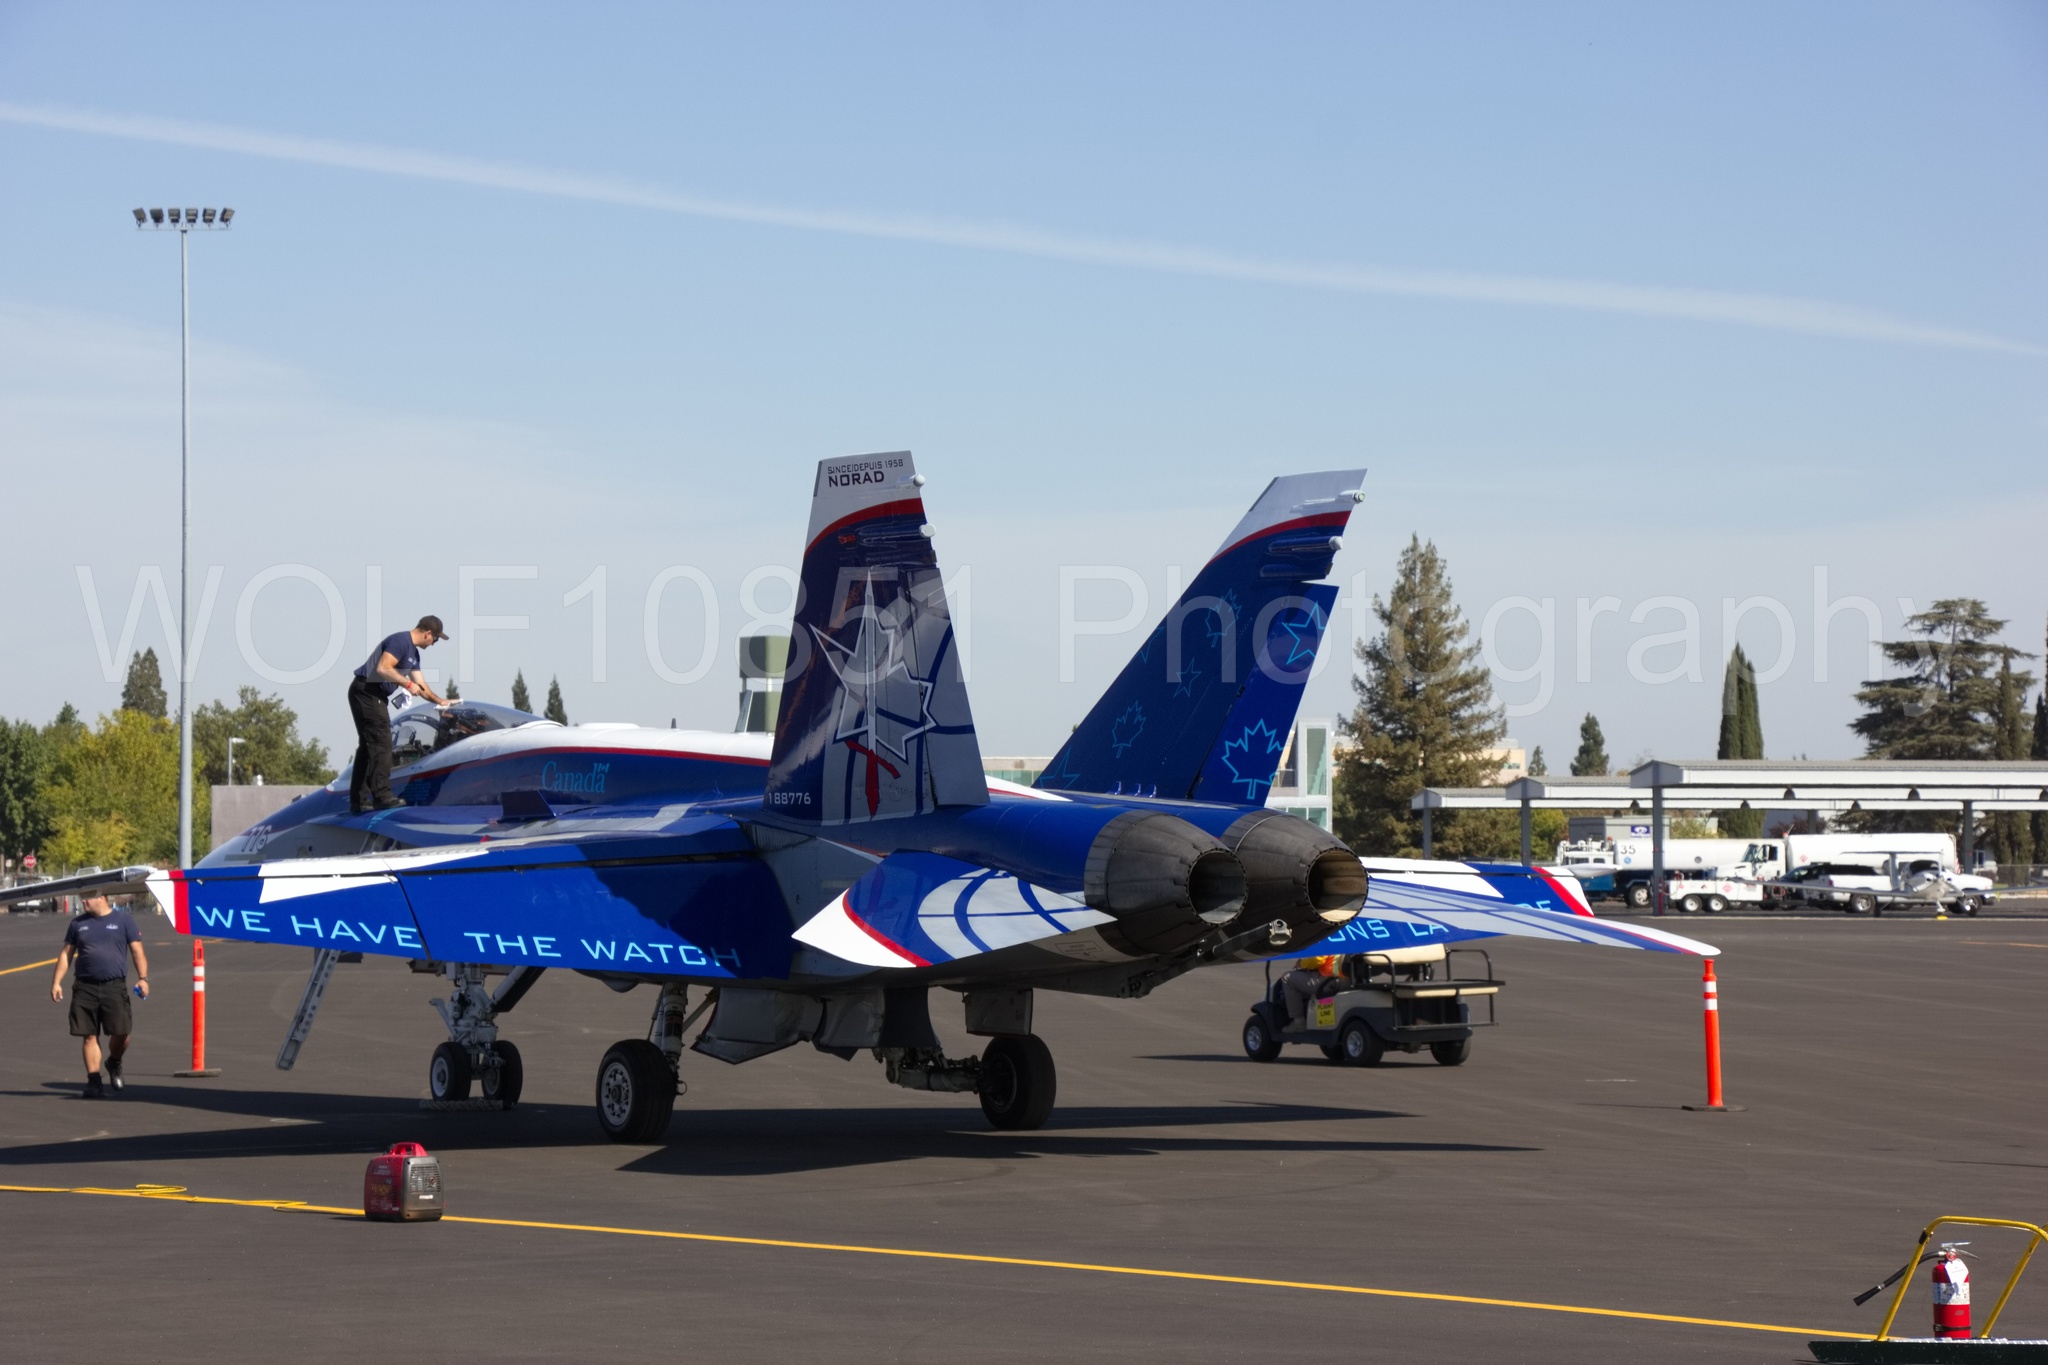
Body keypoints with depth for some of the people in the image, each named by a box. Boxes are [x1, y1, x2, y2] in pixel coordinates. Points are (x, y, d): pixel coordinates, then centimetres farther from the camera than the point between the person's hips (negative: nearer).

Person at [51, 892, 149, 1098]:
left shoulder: (122, 919, 5)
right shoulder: (78, 923, 12)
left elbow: (137, 951, 4)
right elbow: (66, 953, 15)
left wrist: (143, 978, -7)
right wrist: (56, 982, 7)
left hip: (114, 987, -2)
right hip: (85, 987, 2)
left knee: (121, 1033, -8)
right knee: (89, 1036, -1)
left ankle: (114, 1064, 22)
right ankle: (94, 1081, 4)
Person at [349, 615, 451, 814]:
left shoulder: (413, 652, 18)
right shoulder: (400, 641, -14)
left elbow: (421, 686, 27)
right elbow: (382, 668, -25)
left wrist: (440, 701, 30)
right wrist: (408, 684, -19)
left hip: (376, 695, 11)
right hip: (366, 691, -11)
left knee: (369, 746, 10)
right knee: (381, 743, -14)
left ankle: (358, 801, 12)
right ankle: (382, 796, -19)